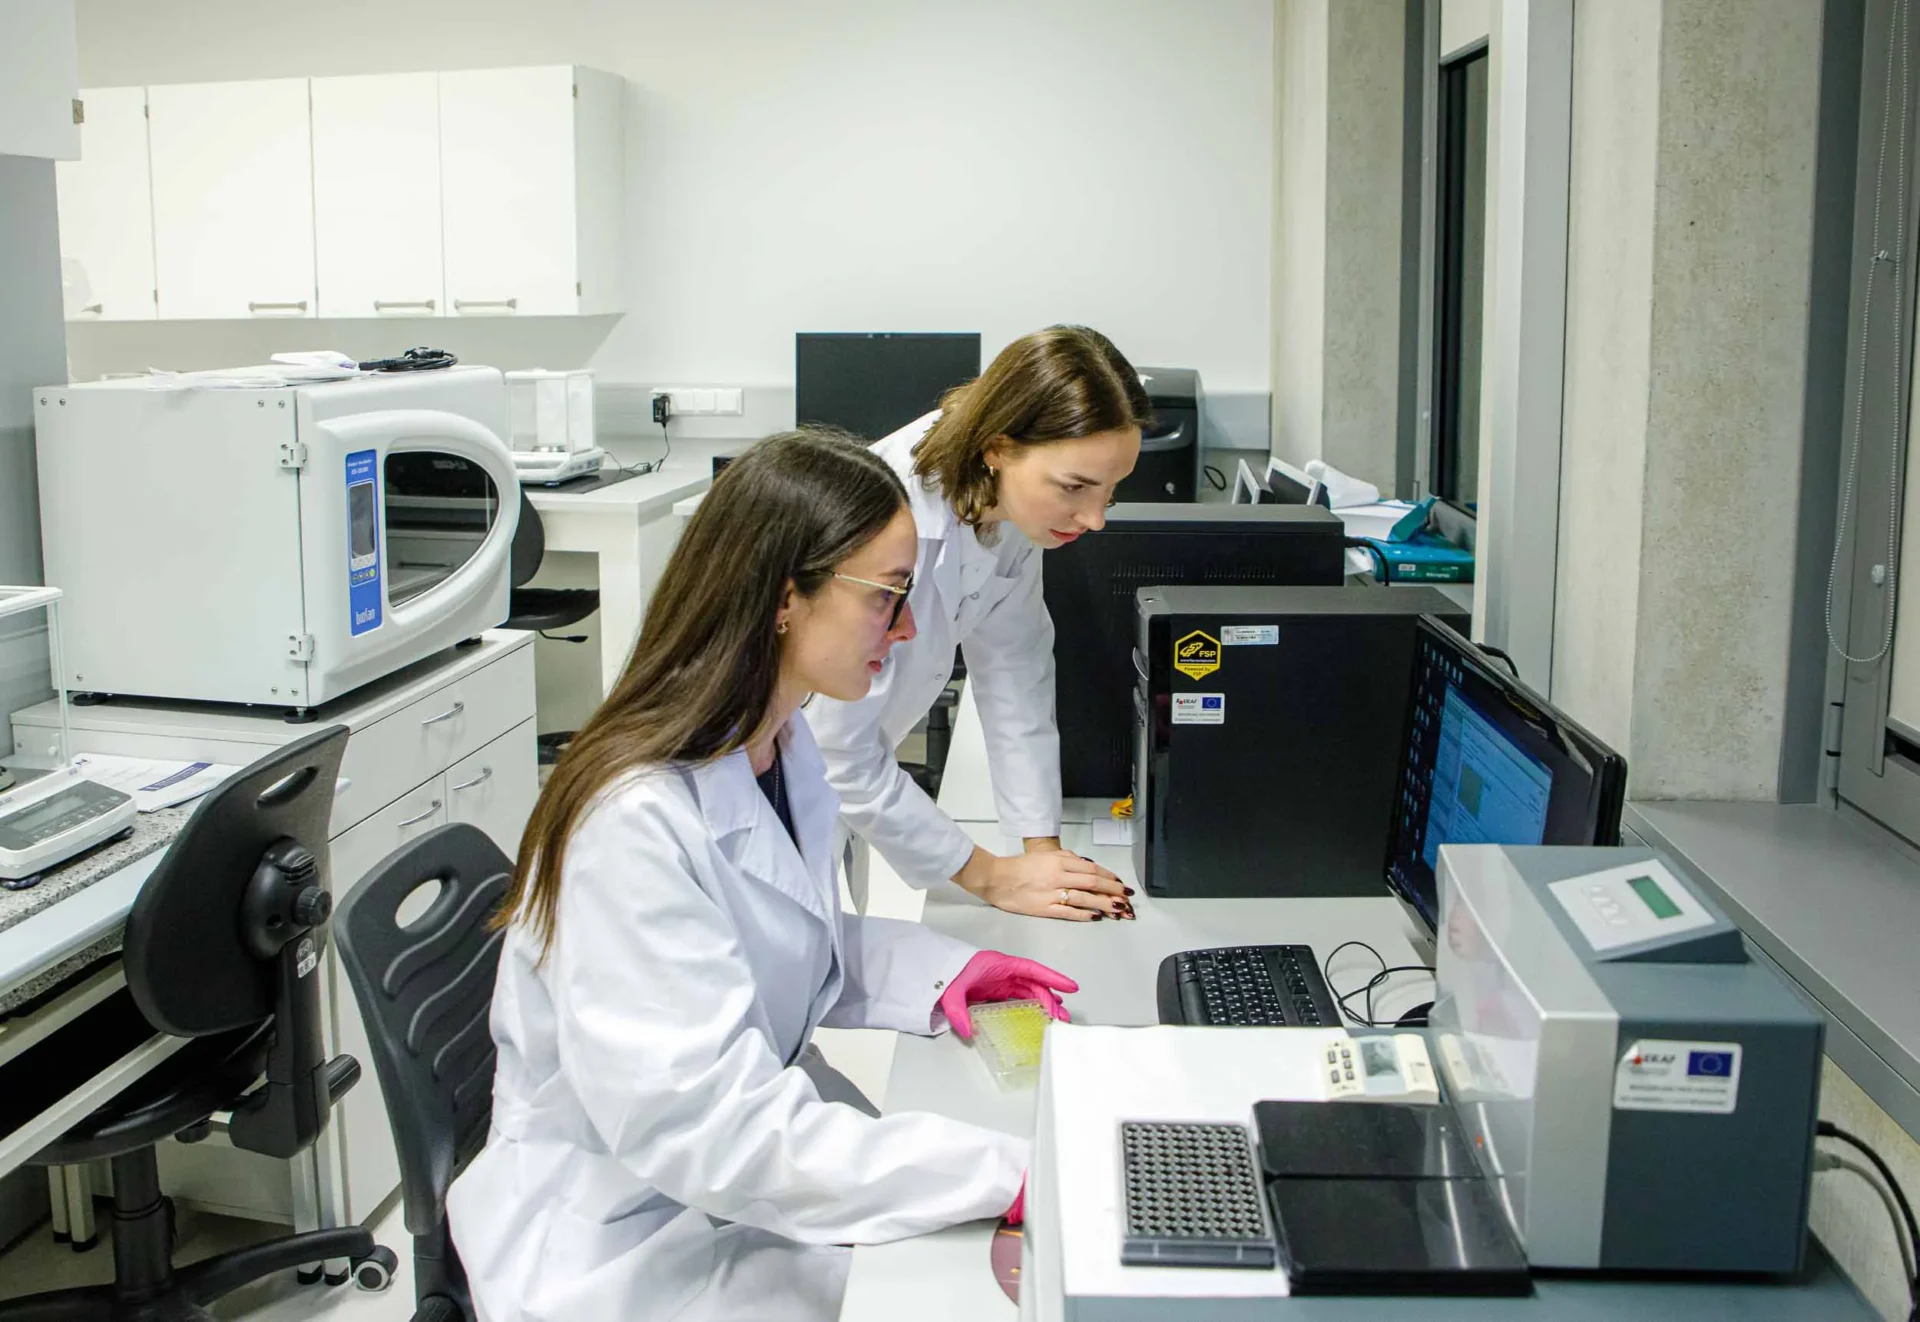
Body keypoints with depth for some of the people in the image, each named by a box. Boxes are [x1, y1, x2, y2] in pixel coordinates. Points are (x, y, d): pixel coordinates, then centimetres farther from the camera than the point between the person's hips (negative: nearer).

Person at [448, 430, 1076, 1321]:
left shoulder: (780, 742, 0)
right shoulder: (636, 822, -28)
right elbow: (702, 1124, -31)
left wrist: (932, 971, -5)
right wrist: (1004, 1174, -33)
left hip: (758, 1185, 7)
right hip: (629, 1248, -7)